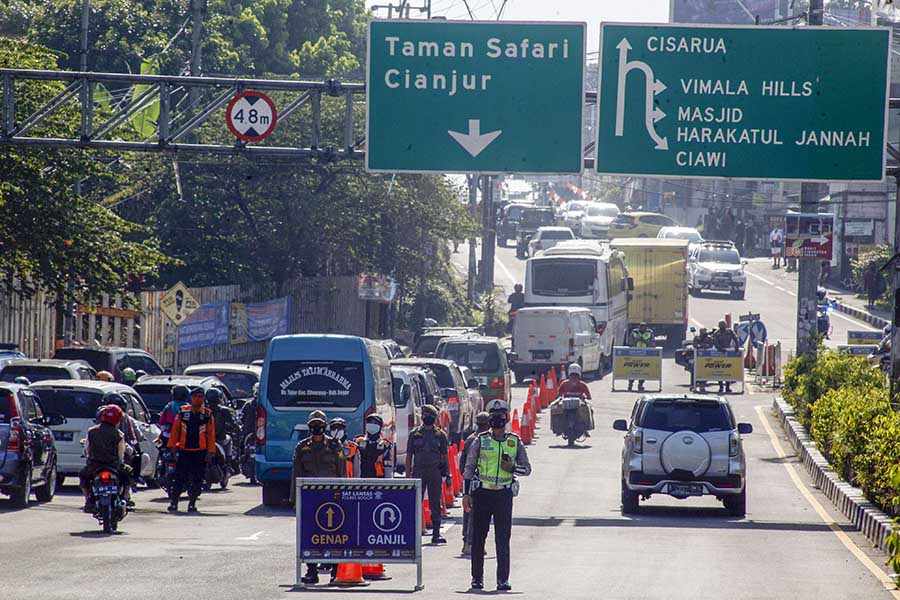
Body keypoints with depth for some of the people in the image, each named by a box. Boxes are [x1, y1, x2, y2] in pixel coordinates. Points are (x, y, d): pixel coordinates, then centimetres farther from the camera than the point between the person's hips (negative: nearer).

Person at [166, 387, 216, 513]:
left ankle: (192, 503, 11)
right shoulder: (183, 412, 5)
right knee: (180, 478, -3)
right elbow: (175, 430, 8)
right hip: (184, 451, -1)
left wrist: (210, 452, -1)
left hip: (200, 452, 1)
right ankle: (173, 502, 3)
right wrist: (172, 446, 2)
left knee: (197, 480, 2)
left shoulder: (208, 414, 6)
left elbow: (211, 434, 5)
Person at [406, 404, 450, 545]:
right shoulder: (414, 434, 8)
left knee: (435, 504, 2)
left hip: (435, 472, 0)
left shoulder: (440, 434, 9)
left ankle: (436, 534, 5)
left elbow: (445, 456, 11)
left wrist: (448, 474, 5)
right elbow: (409, 455, 9)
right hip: (418, 471, 0)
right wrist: (408, 474, 1)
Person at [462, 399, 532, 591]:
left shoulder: (515, 442, 6)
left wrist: (513, 468, -9)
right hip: (482, 493, 0)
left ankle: (503, 579, -5)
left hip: (504, 494, 0)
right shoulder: (480, 441, 4)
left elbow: (527, 468, 12)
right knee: (478, 537, 5)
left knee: (503, 538, -5)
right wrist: (466, 494, -1)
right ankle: (477, 578, 14)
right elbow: (469, 468, 6)